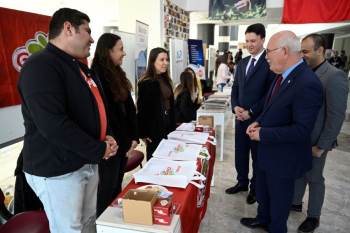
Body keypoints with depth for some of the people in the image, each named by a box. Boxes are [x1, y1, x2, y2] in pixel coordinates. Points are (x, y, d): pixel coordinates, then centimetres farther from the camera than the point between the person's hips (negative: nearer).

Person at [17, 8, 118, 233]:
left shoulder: (80, 66, 12)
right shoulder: (41, 66, -18)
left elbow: (94, 106, 19)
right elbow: (52, 124, -29)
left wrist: (106, 136, 0)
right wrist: (99, 150, -19)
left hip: (87, 162, 9)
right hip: (58, 171, -8)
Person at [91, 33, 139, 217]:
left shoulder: (118, 74, 11)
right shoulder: (97, 76, -16)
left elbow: (129, 107, 9)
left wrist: (133, 136, 4)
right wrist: (121, 141, -12)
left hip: (123, 140, 8)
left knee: (117, 184, 20)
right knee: (108, 186, 8)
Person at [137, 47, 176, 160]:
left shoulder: (166, 80, 10)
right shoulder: (146, 83, -14)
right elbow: (142, 109, -16)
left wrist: (173, 127, 12)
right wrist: (143, 133, -15)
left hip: (168, 128, 7)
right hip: (154, 130, -7)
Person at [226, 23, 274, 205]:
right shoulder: (242, 63, 10)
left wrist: (251, 112, -17)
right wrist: (235, 107, -5)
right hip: (241, 117, 6)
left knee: (257, 156, 12)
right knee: (240, 153, 16)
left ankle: (255, 188, 31)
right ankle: (242, 182, 37)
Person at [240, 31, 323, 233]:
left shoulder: (308, 84, -28)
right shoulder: (283, 75, 0)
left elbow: (301, 130, -29)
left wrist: (263, 134, -23)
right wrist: (259, 122, -3)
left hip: (284, 157, -8)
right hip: (267, 150, 8)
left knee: (279, 199, 17)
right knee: (262, 191, 28)